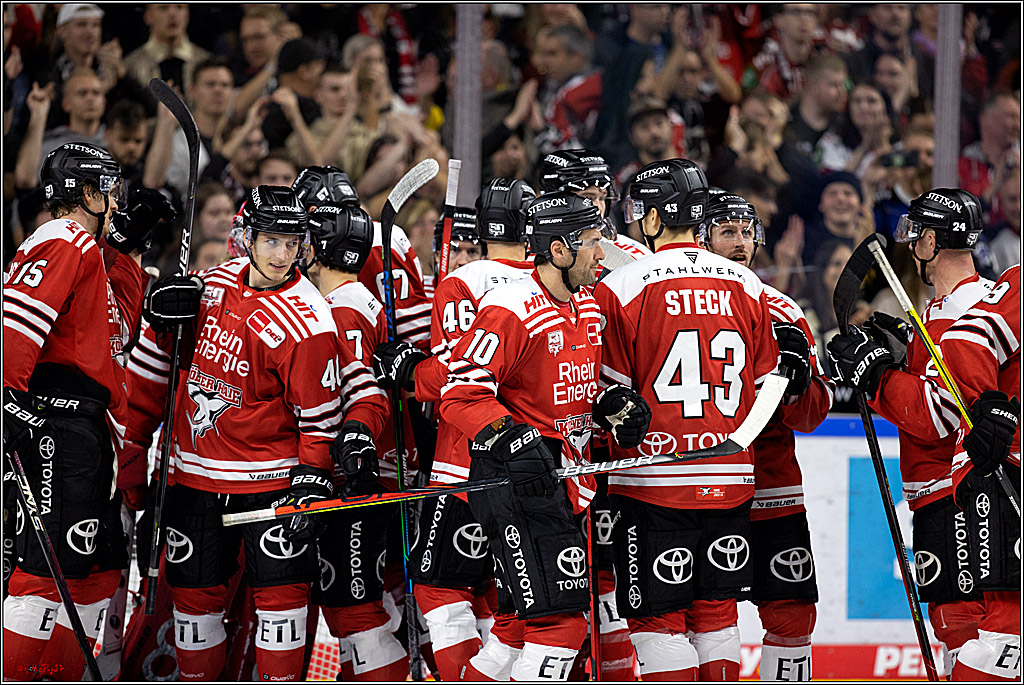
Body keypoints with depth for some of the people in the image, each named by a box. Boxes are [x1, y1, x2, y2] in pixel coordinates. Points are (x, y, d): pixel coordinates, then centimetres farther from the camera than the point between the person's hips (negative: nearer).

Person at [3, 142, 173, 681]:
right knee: (52, 560, -15)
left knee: (100, 564, 12)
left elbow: (120, 324, 27)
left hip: (88, 430, 11)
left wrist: (128, 248, 24)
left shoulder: (91, 252, 25)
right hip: (55, 421, -11)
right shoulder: (64, 243, -8)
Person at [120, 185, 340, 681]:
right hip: (196, 470, 5)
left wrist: (313, 482, -17)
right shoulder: (218, 280, 0)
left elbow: (319, 416, -10)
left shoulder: (307, 322, -16)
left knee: (280, 590, -6)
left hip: (270, 479, -5)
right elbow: (158, 361, 14)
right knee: (195, 590, 8)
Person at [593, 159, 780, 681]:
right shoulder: (746, 287, 5)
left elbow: (607, 393, -5)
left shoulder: (621, 287, -9)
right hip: (731, 481, 5)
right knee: (716, 616, 14)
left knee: (658, 620, 1)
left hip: (653, 481, -4)